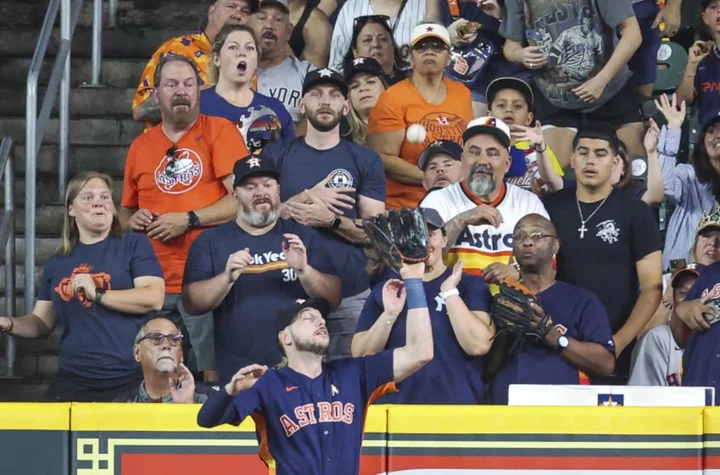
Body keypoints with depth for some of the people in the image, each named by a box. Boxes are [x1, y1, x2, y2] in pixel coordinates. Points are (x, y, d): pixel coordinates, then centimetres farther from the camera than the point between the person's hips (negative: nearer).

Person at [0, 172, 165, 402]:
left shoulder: (133, 245, 2)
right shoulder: (57, 263, 15)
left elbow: (153, 298, -10)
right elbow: (43, 321, 18)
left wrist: (98, 294, -14)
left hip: (132, 379, -4)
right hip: (74, 380, 4)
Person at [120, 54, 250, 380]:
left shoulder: (219, 130, 1)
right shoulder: (140, 146, 14)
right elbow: (125, 214, 25)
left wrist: (189, 220, -13)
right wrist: (135, 221, 2)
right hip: (155, 284, 4)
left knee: (217, 375, -6)